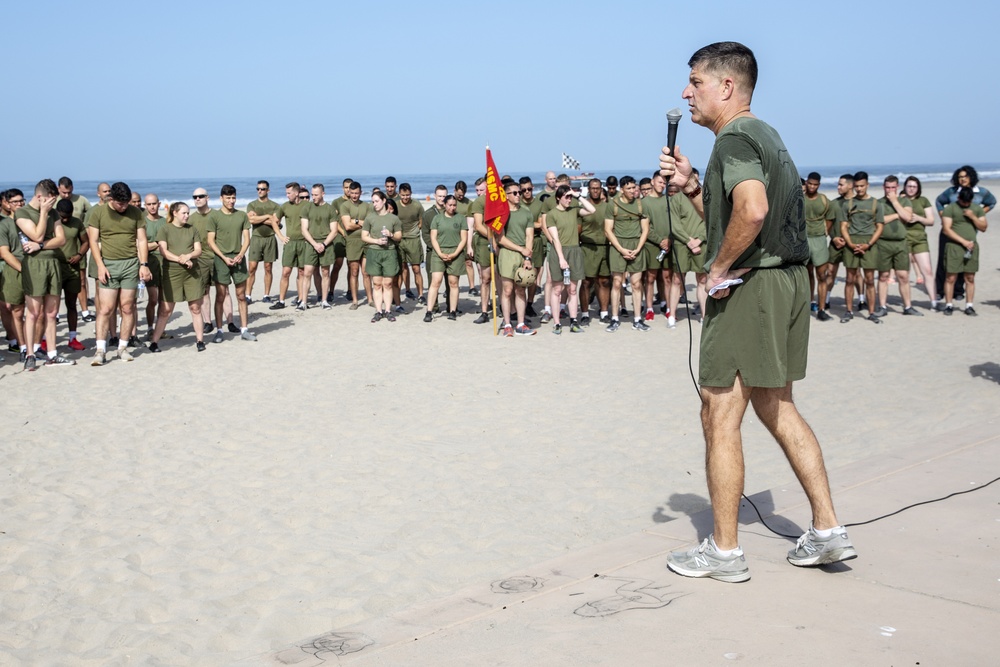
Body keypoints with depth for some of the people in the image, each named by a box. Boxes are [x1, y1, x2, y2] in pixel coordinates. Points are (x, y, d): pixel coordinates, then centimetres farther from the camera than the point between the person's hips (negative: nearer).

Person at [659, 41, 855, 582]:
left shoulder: (734, 139, -13)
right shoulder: (763, 135, 19)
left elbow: (752, 210, -31)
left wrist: (719, 267, -19)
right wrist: (690, 187, 11)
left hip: (749, 286, -10)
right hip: (789, 279, 10)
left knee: (720, 416, -2)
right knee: (776, 407, 17)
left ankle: (724, 551, 6)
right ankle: (827, 530, 19)